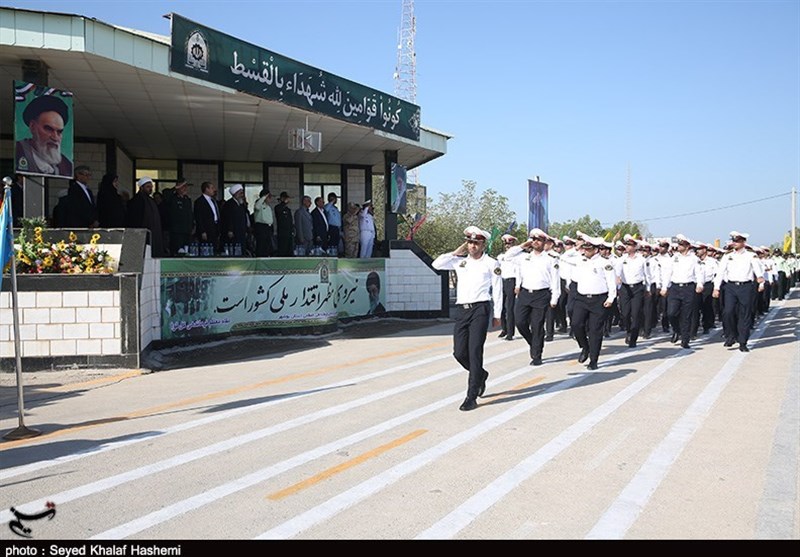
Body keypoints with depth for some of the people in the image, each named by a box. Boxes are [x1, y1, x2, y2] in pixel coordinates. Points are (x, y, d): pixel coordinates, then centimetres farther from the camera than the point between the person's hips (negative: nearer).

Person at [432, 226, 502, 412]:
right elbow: (437, 264, 8)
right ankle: (480, 375, 33)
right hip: (463, 310, 5)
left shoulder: (491, 263, 4)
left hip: (481, 309, -5)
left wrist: (496, 315, 0)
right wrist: (456, 252, 9)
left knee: (474, 351, -9)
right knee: (459, 352, 3)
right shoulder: (460, 261, 16)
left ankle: (471, 397, -4)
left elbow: (497, 290, 3)